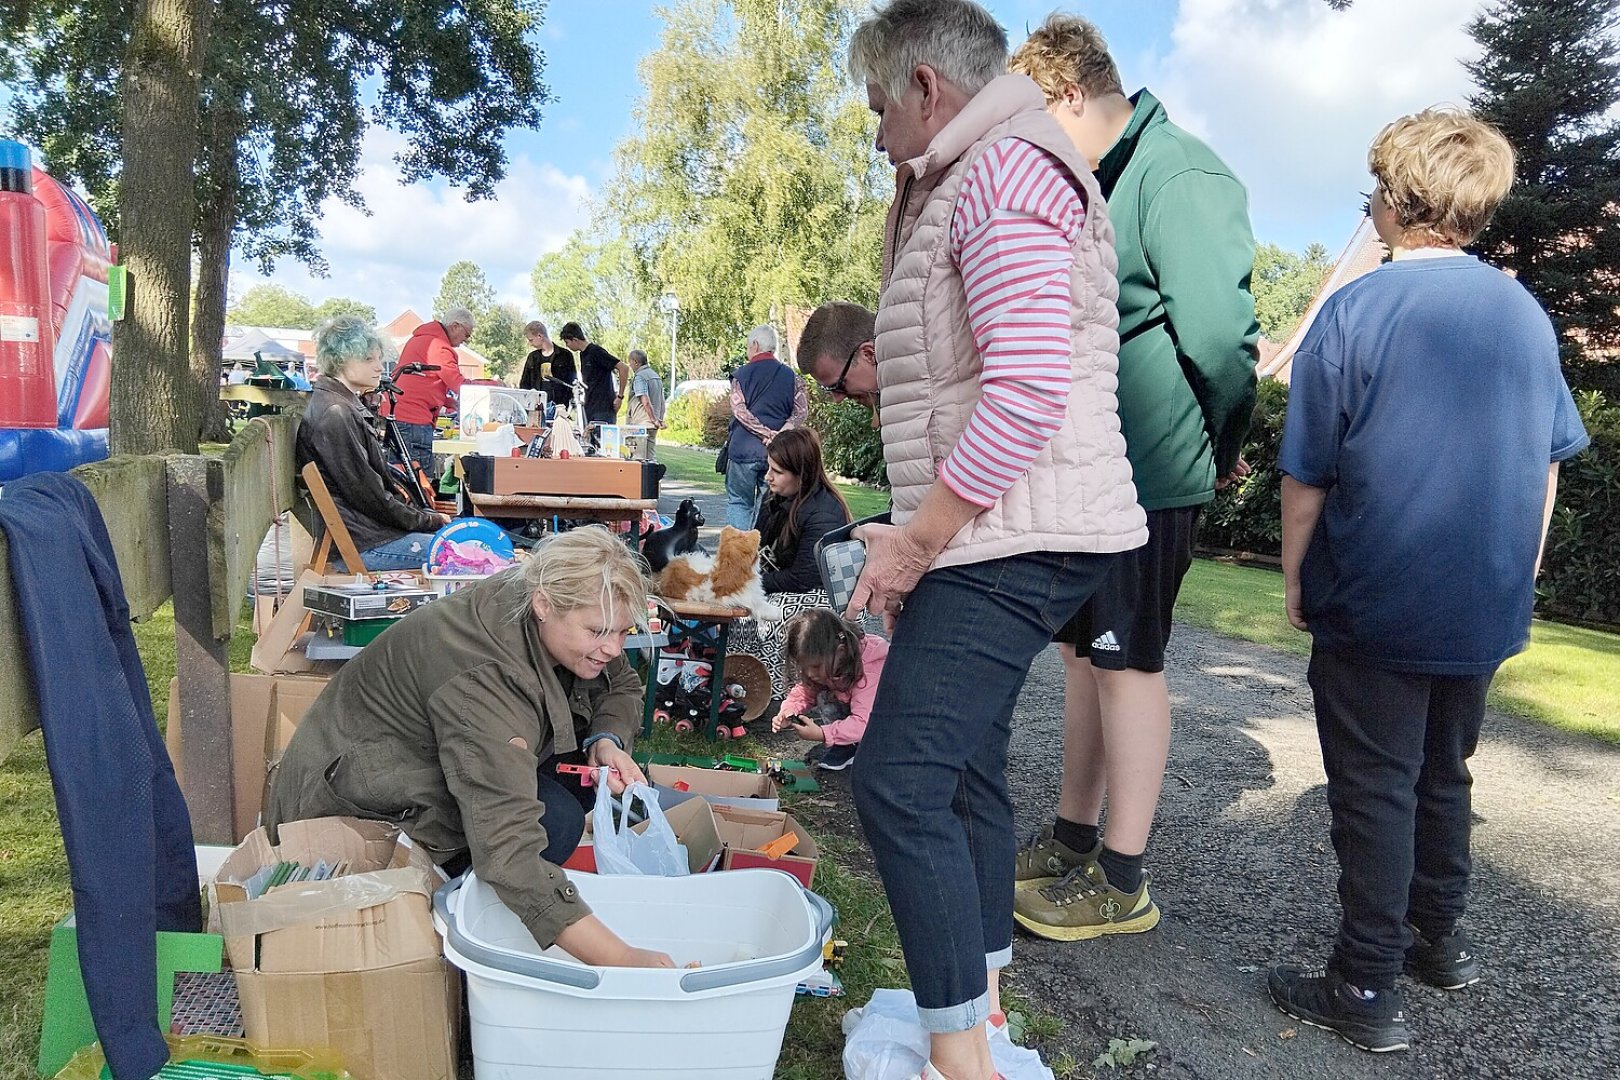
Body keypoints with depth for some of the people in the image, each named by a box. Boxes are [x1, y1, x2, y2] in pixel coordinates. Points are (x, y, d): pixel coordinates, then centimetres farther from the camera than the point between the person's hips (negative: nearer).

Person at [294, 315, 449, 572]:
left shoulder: (347, 406, 17)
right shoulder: (335, 414, -16)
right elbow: (367, 494, -18)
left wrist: (427, 517, 12)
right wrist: (429, 521, -9)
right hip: (362, 545, -11)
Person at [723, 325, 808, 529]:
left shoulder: (742, 374, 2)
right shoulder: (790, 376, 9)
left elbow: (739, 410, -9)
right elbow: (802, 411, 0)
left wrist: (767, 434, -12)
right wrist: (780, 434, -7)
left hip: (744, 449, -2)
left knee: (738, 502, 6)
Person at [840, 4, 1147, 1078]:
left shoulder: (1005, 171, -10)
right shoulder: (972, 180, 23)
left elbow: (1028, 391, -23)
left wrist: (917, 538, -18)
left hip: (1008, 540, -11)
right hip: (990, 541, 11)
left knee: (900, 781, -11)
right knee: (964, 770, 16)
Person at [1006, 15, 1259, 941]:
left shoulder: (1179, 176, -15)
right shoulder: (1095, 186, 15)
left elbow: (1222, 334, -19)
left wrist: (1221, 452, -5)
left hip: (1150, 476, -9)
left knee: (1129, 664, -1)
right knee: (1085, 654, 15)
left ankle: (1123, 883, 13)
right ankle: (1075, 839, 30)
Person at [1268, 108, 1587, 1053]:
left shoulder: (1356, 313, -12)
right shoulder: (1527, 315, 4)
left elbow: (1306, 478, -11)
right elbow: (1547, 469, 9)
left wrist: (1295, 579, 2)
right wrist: (1518, 582, 19)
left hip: (1374, 606, -5)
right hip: (1485, 609, 5)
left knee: (1375, 789, 4)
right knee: (1443, 774, 21)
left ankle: (1369, 987, 12)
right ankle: (1440, 938, 37)